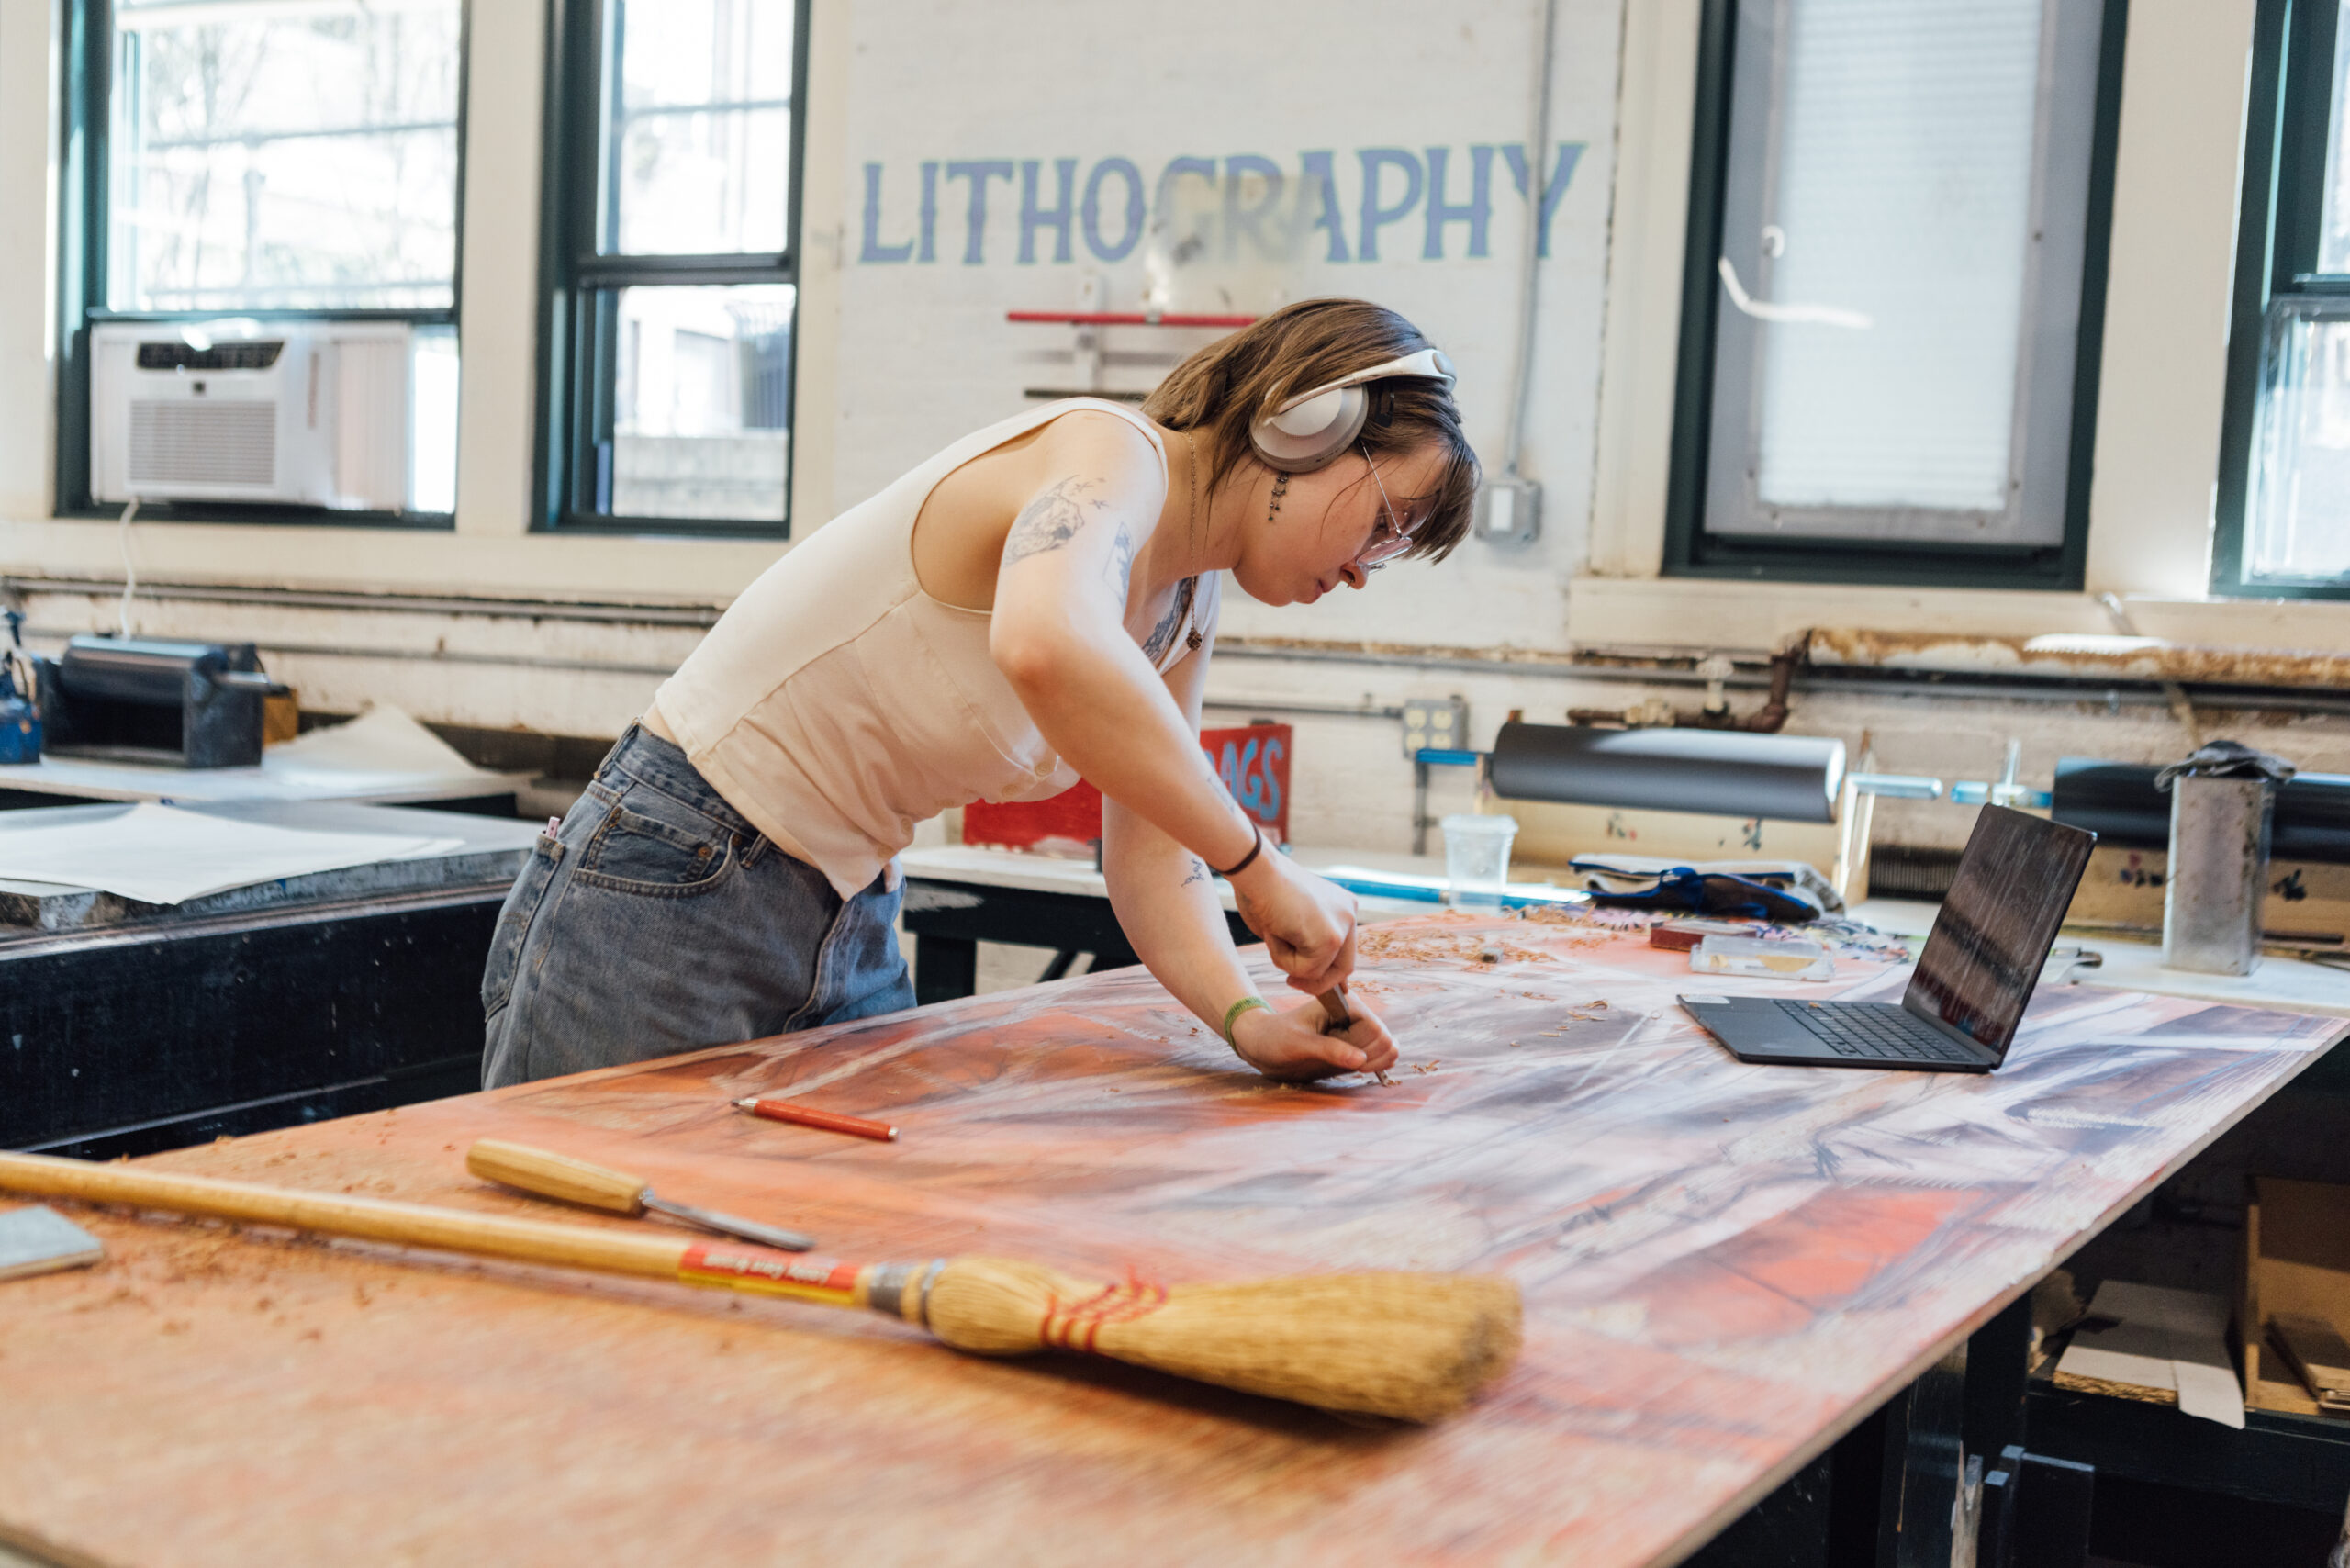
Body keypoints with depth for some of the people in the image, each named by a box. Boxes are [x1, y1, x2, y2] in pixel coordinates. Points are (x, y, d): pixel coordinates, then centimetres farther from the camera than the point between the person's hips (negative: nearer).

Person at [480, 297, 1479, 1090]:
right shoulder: (1110, 453, -20)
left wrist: (1245, 1017, -13)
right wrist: (1255, 863, -35)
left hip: (851, 936, 9)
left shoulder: (1184, 608, 8)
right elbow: (1043, 644, -43)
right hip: (672, 896, -9)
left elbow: (1152, 860, 6)